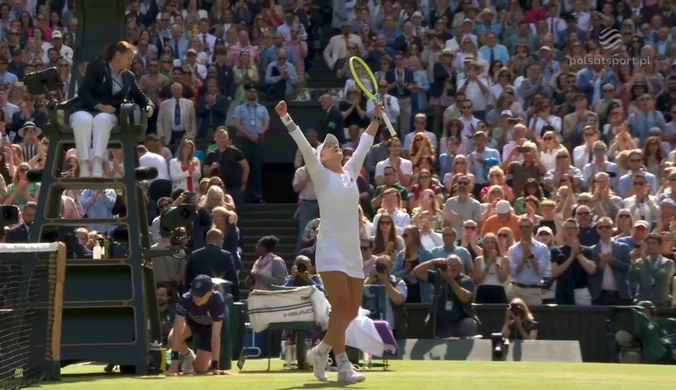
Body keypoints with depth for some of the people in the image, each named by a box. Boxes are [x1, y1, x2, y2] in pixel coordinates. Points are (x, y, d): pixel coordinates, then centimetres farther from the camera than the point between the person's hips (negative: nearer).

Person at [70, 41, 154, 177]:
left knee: (102, 119, -38)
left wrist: (149, 105, 5)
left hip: (109, 114, 2)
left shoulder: (129, 77, 17)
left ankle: (97, 165, -50)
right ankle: (84, 166, -45)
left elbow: (139, 96, 28)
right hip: (86, 110, -2)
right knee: (82, 119, -41)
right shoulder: (96, 67, 2)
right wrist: (99, 105, -20)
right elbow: (82, 92, -6)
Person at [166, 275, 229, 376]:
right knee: (173, 338, -32)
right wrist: (174, 361, -44)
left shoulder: (218, 302, -39)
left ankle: (209, 364, 26)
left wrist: (215, 366, -40)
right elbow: (177, 331, -38)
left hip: (209, 325, -1)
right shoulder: (185, 299, -36)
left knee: (200, 369, -11)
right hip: (191, 320, 1)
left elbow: (215, 336, -38)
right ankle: (189, 356, 1)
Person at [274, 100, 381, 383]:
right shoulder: (321, 175, 2)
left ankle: (320, 352, 27)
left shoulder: (350, 172, 15)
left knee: (351, 311, 7)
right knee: (341, 306, -16)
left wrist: (377, 119, 30)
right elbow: (304, 146, -8)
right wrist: (285, 118, -17)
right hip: (331, 248, -6)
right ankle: (343, 367, -19)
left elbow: (364, 144, 26)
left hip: (353, 250, 6)